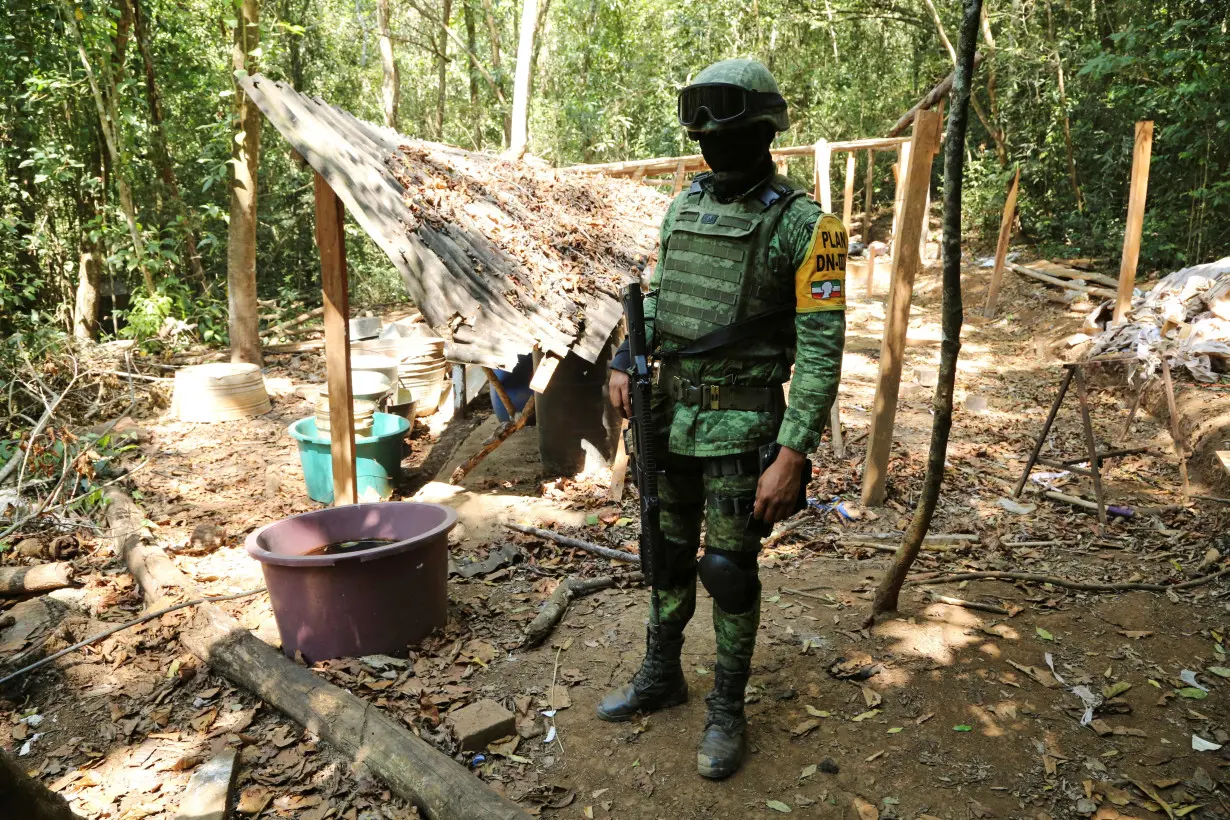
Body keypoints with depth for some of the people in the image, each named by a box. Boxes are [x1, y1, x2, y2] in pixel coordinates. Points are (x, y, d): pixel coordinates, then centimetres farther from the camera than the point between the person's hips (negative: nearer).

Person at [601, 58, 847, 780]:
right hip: (669, 418, 6)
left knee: (730, 570, 5)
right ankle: (660, 677, 38)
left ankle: (728, 711, 25)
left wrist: (792, 458, -19)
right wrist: (626, 363, 0)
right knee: (667, 555, 17)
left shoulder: (804, 226, -11)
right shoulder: (684, 207, 8)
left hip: (740, 428, -6)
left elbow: (821, 350, -14)